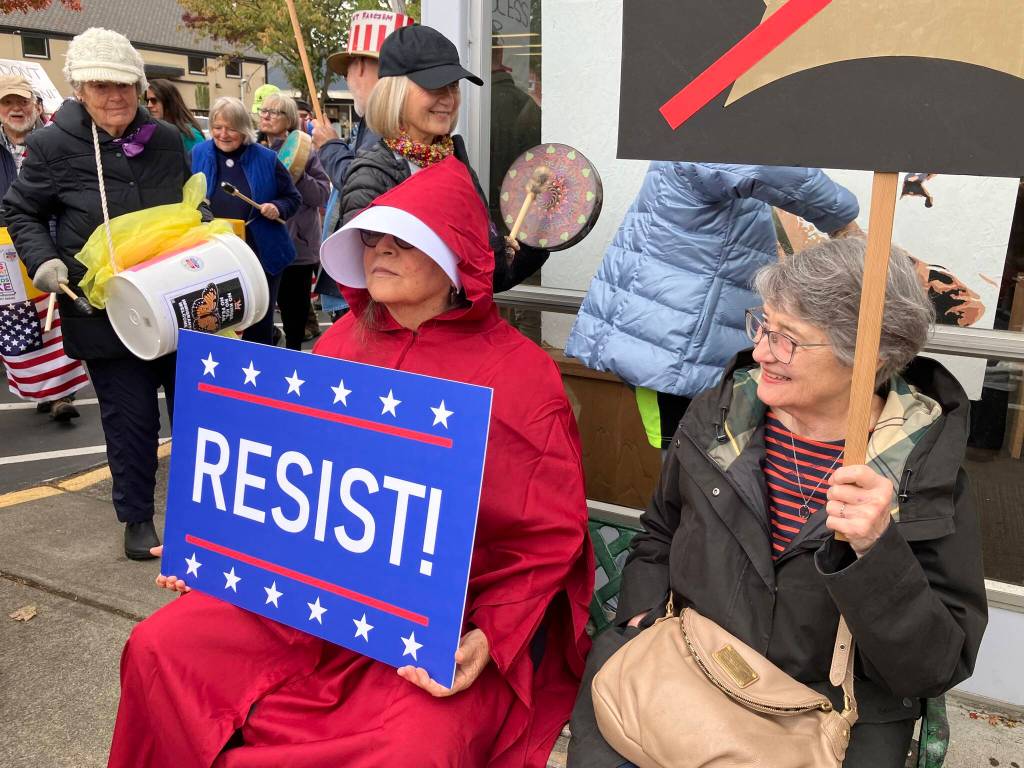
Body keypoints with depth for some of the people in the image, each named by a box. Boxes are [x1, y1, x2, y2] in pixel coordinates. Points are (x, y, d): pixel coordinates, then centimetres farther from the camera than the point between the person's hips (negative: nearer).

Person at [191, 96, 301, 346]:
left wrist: (278, 208, -13)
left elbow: (293, 198, 7)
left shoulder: (266, 159, -1)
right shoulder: (198, 155, 2)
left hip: (262, 257, -1)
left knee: (259, 328, 9)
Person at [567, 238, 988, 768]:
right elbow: (659, 536, 13)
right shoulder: (716, 418, -2)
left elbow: (936, 667, -12)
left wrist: (877, 551, -27)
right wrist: (644, 615, -3)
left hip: (836, 720, -1)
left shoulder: (929, 471, -10)